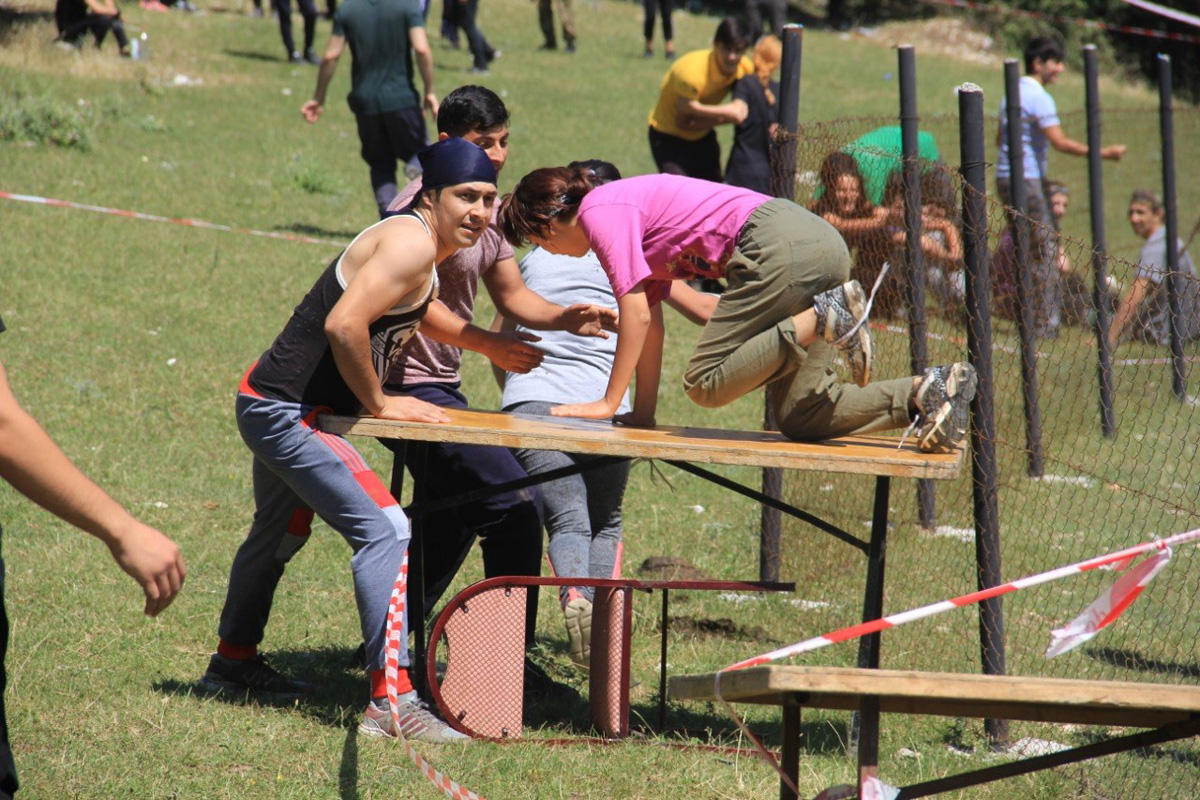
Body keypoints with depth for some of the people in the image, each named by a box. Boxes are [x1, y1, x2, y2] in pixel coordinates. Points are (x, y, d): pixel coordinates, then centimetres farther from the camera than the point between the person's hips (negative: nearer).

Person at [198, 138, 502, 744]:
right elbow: (343, 324, -30)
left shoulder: (418, 246, 11)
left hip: (275, 406, 11)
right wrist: (379, 403, -17)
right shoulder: (412, 243, -20)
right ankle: (390, 701, -21)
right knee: (385, 531, -18)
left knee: (280, 535, 29)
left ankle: (233, 661, 50)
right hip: (286, 413, -11)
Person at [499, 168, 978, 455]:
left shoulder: (600, 211, 0)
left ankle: (824, 319, -17)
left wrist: (610, 403, 2)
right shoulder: (630, 211, 28)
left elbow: (637, 316, -5)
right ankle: (925, 392, -6)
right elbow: (651, 323, 27)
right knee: (800, 417, 6)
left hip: (781, 244, -10)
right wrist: (643, 412, 23)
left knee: (706, 384, -9)